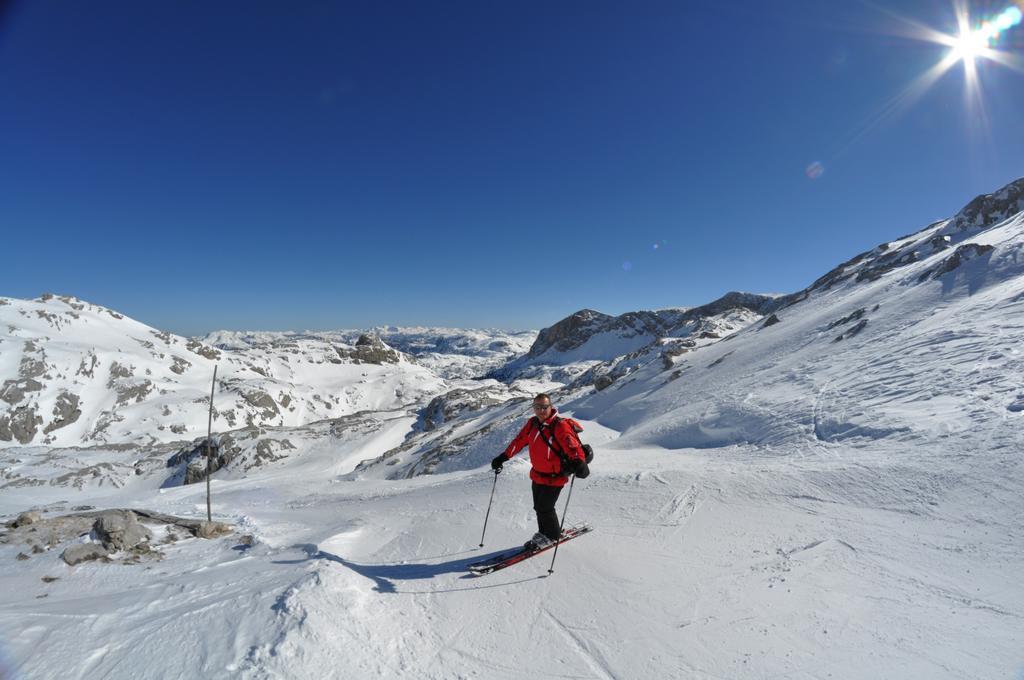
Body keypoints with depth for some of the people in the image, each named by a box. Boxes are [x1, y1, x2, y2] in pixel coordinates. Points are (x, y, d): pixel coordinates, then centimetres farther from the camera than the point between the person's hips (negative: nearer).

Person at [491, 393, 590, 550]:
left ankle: (552, 535, 25)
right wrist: (503, 457, 8)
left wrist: (579, 462, -51)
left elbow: (573, 446, -33)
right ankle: (543, 533, 39)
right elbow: (519, 440, 7)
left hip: (554, 477, -6)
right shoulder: (532, 423, -2)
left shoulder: (560, 426, -23)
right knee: (538, 507, 17)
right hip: (537, 475, 7)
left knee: (545, 508, 0)